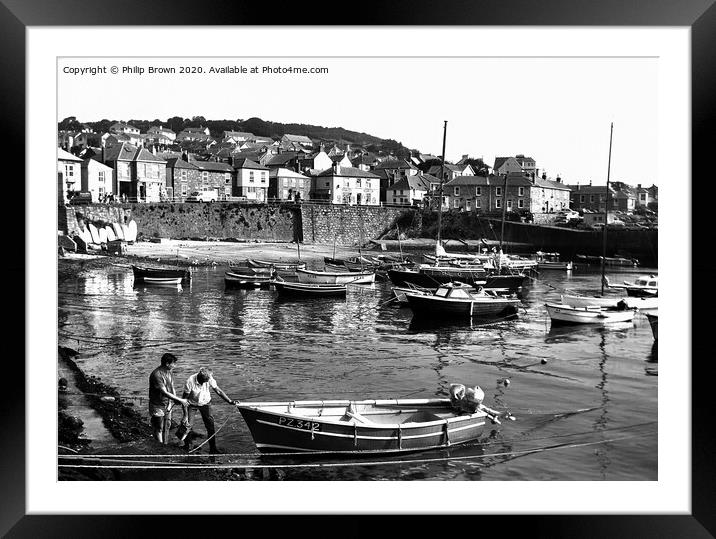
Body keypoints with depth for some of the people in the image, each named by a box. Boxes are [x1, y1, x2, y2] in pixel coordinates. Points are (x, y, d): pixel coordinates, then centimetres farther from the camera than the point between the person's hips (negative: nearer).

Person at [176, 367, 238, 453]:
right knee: (187, 425, -7)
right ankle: (187, 444, 20)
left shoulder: (209, 379, -24)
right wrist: (185, 415, -21)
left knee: (210, 425, -3)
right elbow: (184, 399, -20)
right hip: (192, 404, -2)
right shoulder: (190, 381, -30)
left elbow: (218, 391, -12)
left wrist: (230, 401, -18)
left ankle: (213, 448, 8)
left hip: (205, 403, 2)